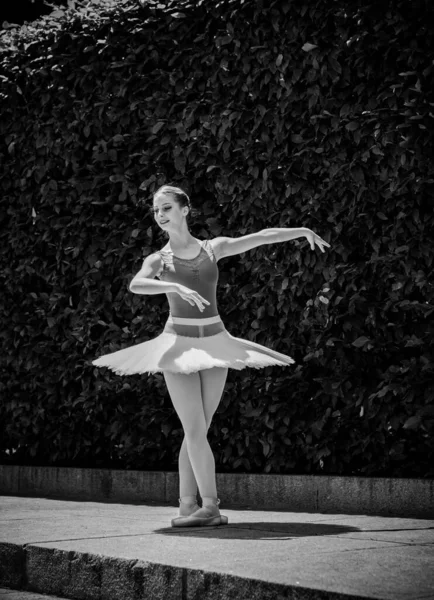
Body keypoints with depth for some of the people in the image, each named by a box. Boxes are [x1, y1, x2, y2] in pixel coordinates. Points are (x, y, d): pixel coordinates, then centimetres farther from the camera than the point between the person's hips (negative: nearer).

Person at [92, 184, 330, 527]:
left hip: (215, 342, 3)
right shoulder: (159, 260, 0)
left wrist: (304, 231, 5)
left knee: (197, 431, 4)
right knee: (195, 429, -10)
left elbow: (262, 237, 10)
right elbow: (136, 285, -21)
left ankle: (187, 505, 8)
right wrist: (177, 287, -36)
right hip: (179, 344, -2)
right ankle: (210, 505, -10)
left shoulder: (214, 248, 8)